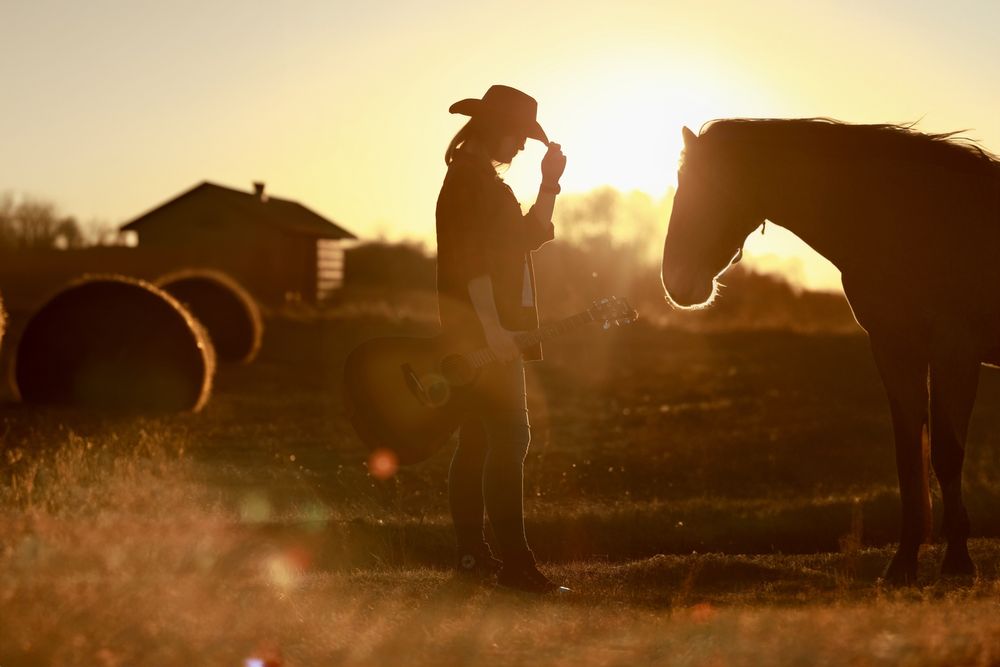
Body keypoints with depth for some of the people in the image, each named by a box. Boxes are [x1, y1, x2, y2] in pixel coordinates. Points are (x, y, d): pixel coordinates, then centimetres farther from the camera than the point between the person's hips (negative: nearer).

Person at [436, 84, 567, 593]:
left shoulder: (483, 179, 19)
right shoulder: (469, 178, -12)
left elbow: (531, 236, 24)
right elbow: (470, 261, -20)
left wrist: (549, 182, 15)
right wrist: (492, 328, -25)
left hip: (493, 328, 11)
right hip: (484, 327, -11)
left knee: (478, 439, 11)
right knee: (509, 439, -14)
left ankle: (472, 553, 16)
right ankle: (514, 562, -18)